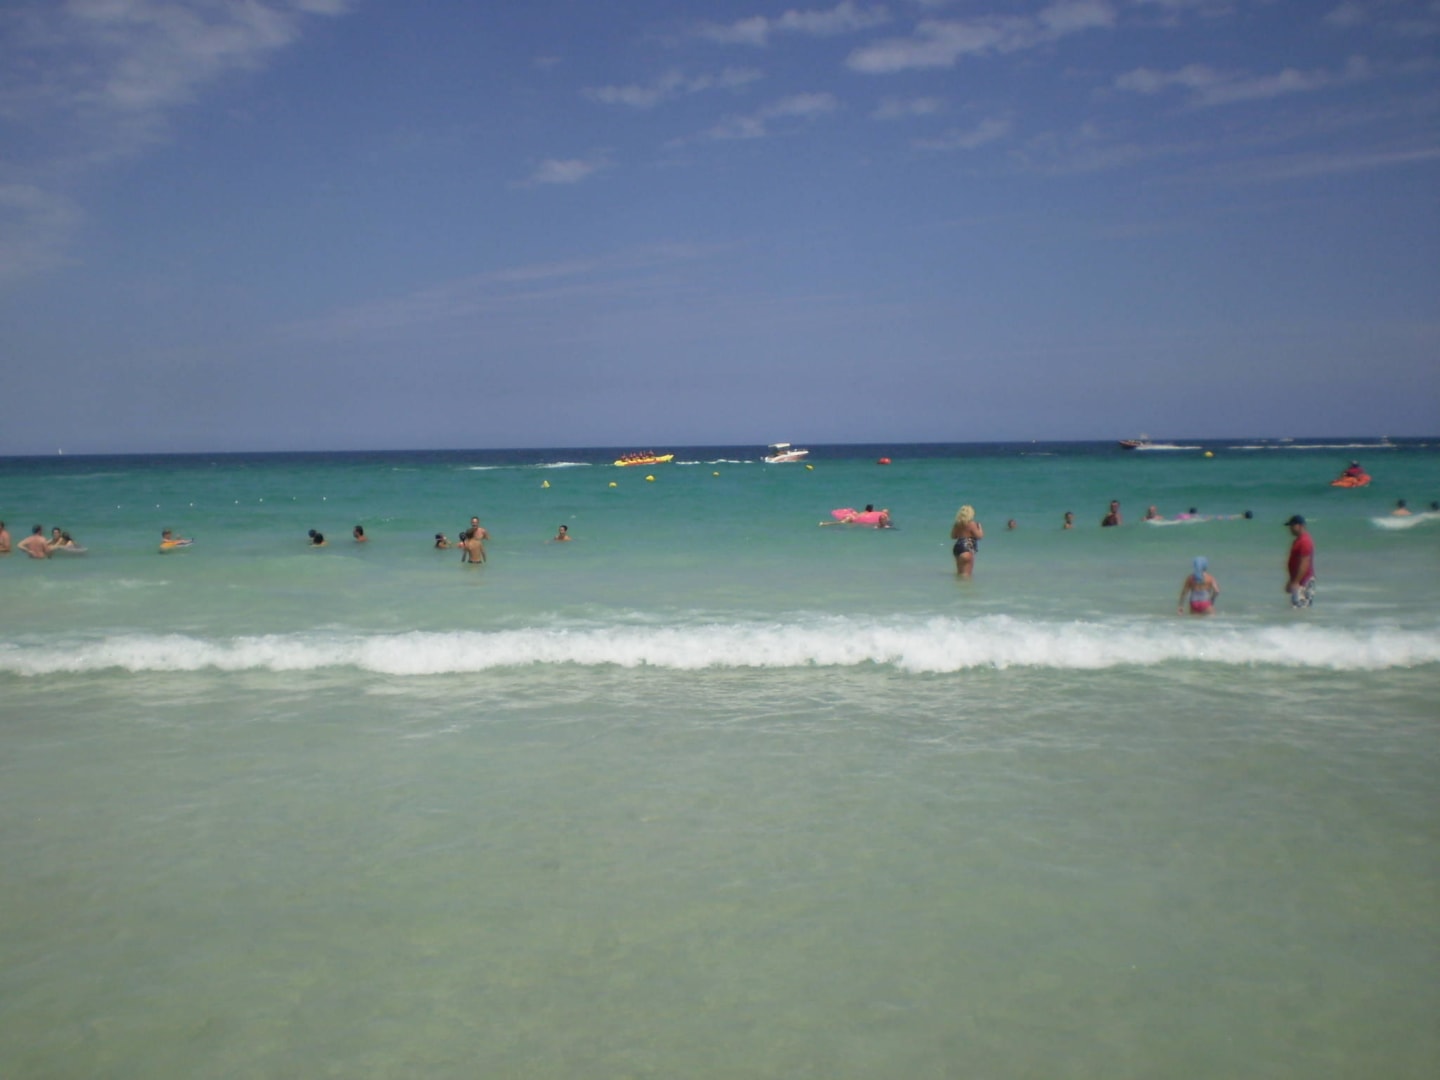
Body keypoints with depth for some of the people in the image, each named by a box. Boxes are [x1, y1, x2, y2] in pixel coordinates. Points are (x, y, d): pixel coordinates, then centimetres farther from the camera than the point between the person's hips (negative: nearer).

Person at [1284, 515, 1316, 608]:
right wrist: (1291, 581, 22)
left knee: (1299, 607, -12)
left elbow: (1304, 564, -22)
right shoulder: (1300, 540, 15)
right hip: (1300, 581, 11)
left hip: (1302, 582, -11)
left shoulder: (1304, 541, -17)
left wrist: (1295, 582, -24)